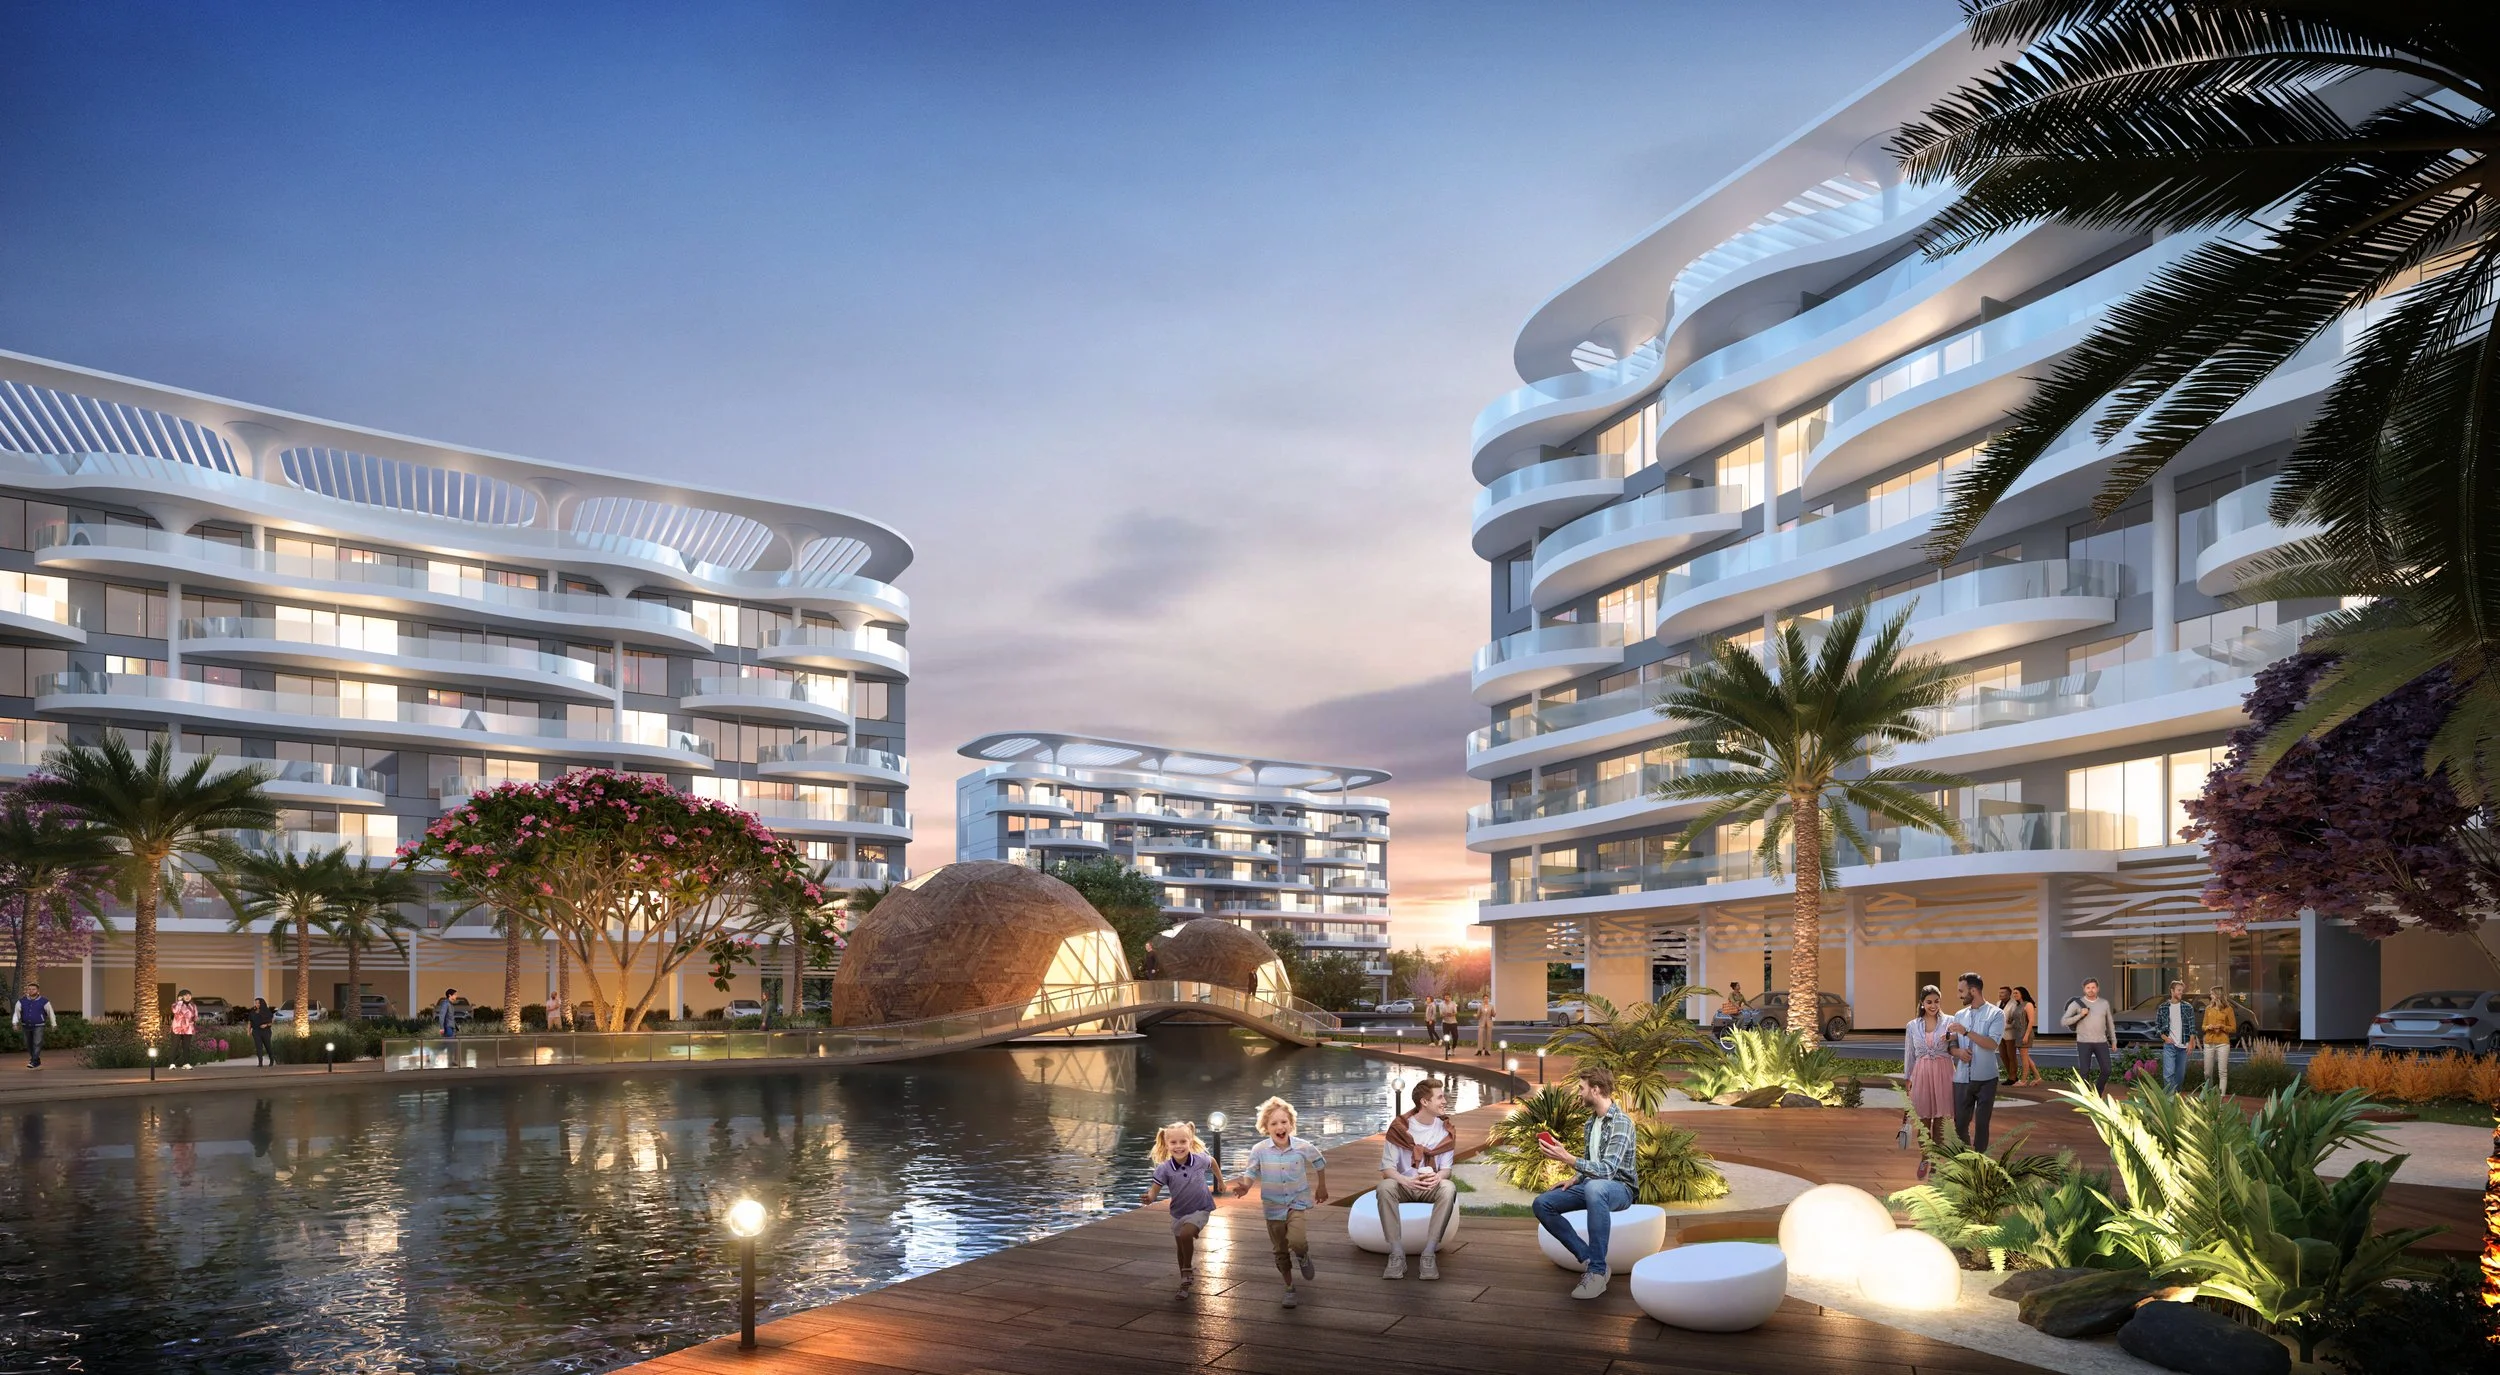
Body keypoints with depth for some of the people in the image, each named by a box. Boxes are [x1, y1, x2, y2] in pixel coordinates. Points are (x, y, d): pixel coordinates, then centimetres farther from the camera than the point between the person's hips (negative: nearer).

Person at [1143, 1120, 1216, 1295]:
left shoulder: (1200, 1160, -18)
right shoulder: (1164, 1168, -20)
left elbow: (1212, 1161, 5)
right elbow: (1154, 1189, -25)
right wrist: (1149, 1198, -47)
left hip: (1200, 1209, -3)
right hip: (1178, 1212, 3)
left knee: (1186, 1234, -28)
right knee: (1180, 1249, 17)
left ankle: (1188, 1270, -5)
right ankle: (1186, 1282, 39)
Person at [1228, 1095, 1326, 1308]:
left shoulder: (1303, 1147, -12)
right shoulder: (1259, 1150, -14)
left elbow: (1319, 1163, 6)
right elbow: (1251, 1173, -6)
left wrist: (1322, 1187, 17)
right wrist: (1244, 1186, -28)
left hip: (1297, 1202, -1)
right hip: (1273, 1206, 2)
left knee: (1296, 1241, -25)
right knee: (1280, 1251, 10)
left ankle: (1303, 1257, 10)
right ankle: (1289, 1288, 30)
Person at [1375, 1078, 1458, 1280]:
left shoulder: (1445, 1129, -2)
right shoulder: (1399, 1127, -9)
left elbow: (1446, 1168, -2)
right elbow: (1387, 1167, -11)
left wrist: (1437, 1178, -28)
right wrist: (1406, 1181, -33)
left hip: (1432, 1186, 1)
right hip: (1404, 1184, -1)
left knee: (1449, 1188, -34)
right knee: (1384, 1187, -35)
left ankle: (1429, 1254, -31)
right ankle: (1397, 1255, -32)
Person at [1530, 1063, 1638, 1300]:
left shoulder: (1621, 1122, -17)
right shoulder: (1591, 1121, 11)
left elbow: (1606, 1170, -27)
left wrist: (1567, 1159, -34)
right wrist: (1574, 1179, 2)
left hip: (1619, 1189, -9)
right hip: (1593, 1186, 9)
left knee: (1594, 1187, -44)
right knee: (1541, 1205, -9)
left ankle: (1597, 1271, -37)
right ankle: (1589, 1259, -12)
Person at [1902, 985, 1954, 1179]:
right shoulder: (1912, 1026, 5)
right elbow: (1909, 1054, 9)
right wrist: (1908, 1079, 10)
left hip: (1943, 1074, -1)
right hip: (1922, 1074, 1)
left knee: (1939, 1120, 5)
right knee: (1923, 1119, 6)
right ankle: (1924, 1158, 24)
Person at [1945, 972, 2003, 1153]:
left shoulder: (1996, 1014, -4)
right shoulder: (1959, 1015, 11)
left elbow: (1993, 1043, -16)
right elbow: (1951, 1044, 11)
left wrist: (1966, 1032, -21)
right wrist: (1958, 1051, -11)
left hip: (1985, 1078, -4)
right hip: (1962, 1078, 4)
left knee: (1982, 1124, 6)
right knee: (1960, 1123, 7)